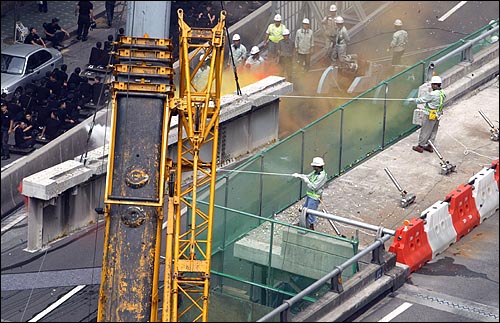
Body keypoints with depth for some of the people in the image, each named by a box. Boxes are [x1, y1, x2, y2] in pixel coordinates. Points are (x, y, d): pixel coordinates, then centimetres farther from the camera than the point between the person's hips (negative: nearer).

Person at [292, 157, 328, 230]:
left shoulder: (322, 176, -27)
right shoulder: (315, 172, 1)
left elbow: (314, 187, -28)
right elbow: (307, 177, 17)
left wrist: (307, 181, -19)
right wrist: (298, 175, 8)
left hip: (314, 197, -10)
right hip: (309, 194, 10)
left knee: (310, 212, 2)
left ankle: (311, 226, 19)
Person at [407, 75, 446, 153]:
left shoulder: (433, 94, -26)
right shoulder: (442, 93, 0)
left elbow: (421, 100, -17)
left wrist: (413, 99, -3)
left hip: (431, 116, -8)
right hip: (438, 115, 8)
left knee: (425, 131, 5)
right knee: (433, 131, 18)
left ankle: (420, 146, 15)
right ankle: (430, 146, 28)